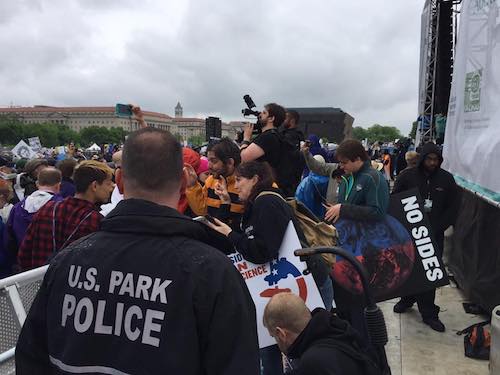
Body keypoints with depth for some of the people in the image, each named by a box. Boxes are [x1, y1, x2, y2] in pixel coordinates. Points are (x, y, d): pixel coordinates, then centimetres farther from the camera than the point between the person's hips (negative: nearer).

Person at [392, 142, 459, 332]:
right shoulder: (407, 176, -4)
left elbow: (452, 208, 4)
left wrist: (437, 228, -7)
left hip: (434, 235, 0)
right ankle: (408, 298, 34)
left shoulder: (447, 179, 1)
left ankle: (429, 313, 13)